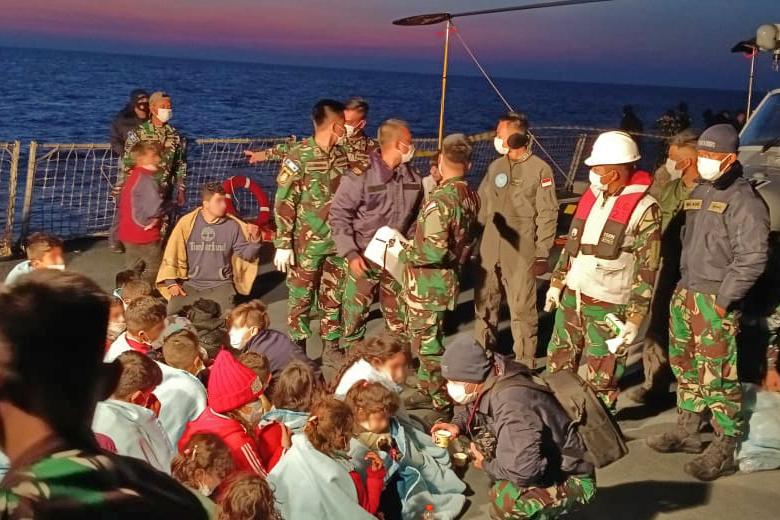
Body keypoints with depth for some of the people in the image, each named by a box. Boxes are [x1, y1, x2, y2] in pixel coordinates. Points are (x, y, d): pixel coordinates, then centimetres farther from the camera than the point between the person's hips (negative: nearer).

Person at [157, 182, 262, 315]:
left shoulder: (232, 225, -2)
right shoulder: (187, 222, -3)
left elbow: (246, 253, 2)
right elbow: (172, 254, 3)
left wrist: (254, 239, -18)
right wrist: (171, 282, -4)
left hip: (220, 284, 0)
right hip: (190, 283, 1)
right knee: (173, 314, -20)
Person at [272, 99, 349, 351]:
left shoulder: (344, 155, 3)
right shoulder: (299, 157, -14)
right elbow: (283, 203, -13)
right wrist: (283, 244, -14)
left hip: (338, 241, 5)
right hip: (307, 243, -5)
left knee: (334, 297, 14)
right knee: (301, 297, 7)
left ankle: (331, 347, 27)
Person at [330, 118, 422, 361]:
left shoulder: (413, 177, 3)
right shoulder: (361, 174, -15)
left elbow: (416, 216, 15)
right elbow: (338, 214, -12)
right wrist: (350, 253, -17)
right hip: (366, 257, -5)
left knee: (398, 316, 14)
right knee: (356, 313, 4)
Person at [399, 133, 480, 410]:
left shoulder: (440, 199, -24)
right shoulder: (471, 197, 1)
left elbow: (434, 250, -27)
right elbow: (468, 239, 11)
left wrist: (405, 253, -13)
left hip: (428, 282, -8)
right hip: (450, 275, 8)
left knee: (426, 339, 4)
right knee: (429, 335, 21)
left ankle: (441, 398, 13)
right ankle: (428, 388, 32)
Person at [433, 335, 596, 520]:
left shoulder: (511, 404, -32)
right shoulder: (486, 386, -5)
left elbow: (522, 470, -40)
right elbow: (468, 407, 18)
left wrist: (487, 465, -19)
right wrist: (457, 425, -5)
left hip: (571, 479, -10)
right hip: (546, 466, 10)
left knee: (505, 497, -32)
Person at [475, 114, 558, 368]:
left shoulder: (540, 170, -8)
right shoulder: (495, 166, 9)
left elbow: (547, 215, -9)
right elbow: (481, 205, 15)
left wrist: (542, 255, -11)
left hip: (521, 252, -6)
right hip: (489, 250, 6)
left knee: (521, 308, 0)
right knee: (485, 303, 14)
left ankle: (525, 364, 13)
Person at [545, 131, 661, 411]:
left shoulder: (643, 208, -12)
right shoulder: (591, 195, 8)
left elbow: (647, 270, -12)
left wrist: (635, 318, -15)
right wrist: (557, 282, 16)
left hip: (607, 306, -7)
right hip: (571, 297, 7)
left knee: (600, 380, 4)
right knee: (558, 366, 18)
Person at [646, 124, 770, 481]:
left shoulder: (743, 199, -11)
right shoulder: (698, 193, 15)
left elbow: (752, 257, -16)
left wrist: (723, 299, -16)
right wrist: (684, 284, 15)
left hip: (715, 300, -9)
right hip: (685, 292, 9)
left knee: (716, 375, -8)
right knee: (684, 364, 17)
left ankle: (726, 449, 2)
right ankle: (687, 431, 31)